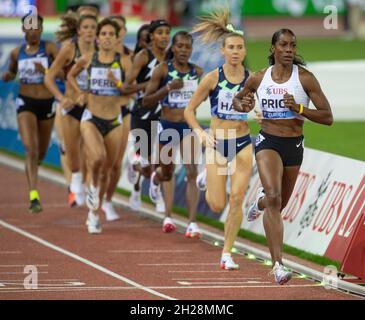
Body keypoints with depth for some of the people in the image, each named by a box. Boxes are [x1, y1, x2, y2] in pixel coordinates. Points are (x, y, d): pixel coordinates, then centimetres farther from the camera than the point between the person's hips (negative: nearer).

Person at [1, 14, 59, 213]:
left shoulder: (49, 48, -4)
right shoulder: (17, 53, 3)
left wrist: (46, 71, -25)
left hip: (46, 103, 1)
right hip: (25, 103, -1)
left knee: (41, 153, 16)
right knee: (30, 148, -19)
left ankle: (31, 169, 53)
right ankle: (34, 197, -24)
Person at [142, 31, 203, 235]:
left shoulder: (197, 72, 0)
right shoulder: (162, 70, -9)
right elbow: (146, 101, -10)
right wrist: (168, 88, -22)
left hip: (189, 126, 1)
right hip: (167, 126, 0)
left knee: (192, 172, -17)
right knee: (167, 174, 19)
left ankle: (193, 223, -18)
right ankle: (156, 179, 59)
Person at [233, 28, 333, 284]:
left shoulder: (305, 78, -8)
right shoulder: (259, 78, -2)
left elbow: (328, 117, -8)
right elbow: (237, 99, 18)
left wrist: (299, 109, -23)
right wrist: (243, 105, -6)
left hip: (294, 145, 1)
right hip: (268, 142, -1)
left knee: (279, 204, 17)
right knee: (274, 197, -23)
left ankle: (260, 201, 59)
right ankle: (278, 265, -28)